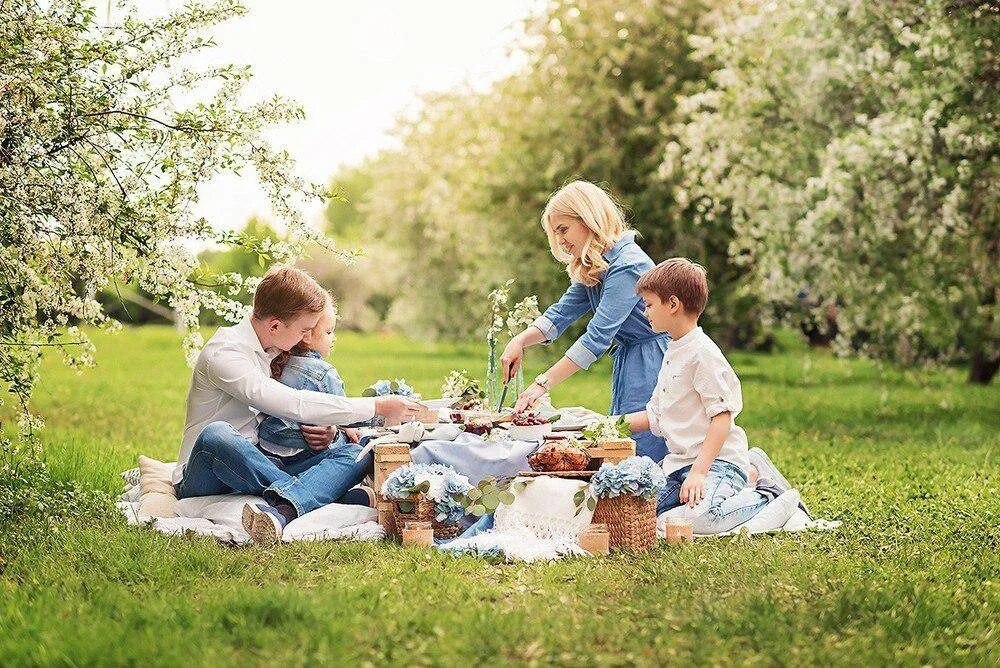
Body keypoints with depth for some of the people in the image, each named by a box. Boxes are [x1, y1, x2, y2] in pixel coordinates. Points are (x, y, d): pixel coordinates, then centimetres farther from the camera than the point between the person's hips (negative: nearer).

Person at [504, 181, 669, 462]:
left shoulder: (628, 265, -22)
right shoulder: (592, 269, 10)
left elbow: (598, 336, -26)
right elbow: (562, 312, 7)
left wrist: (543, 383, -27)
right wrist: (521, 340, -13)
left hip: (650, 365, -10)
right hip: (626, 365, 10)